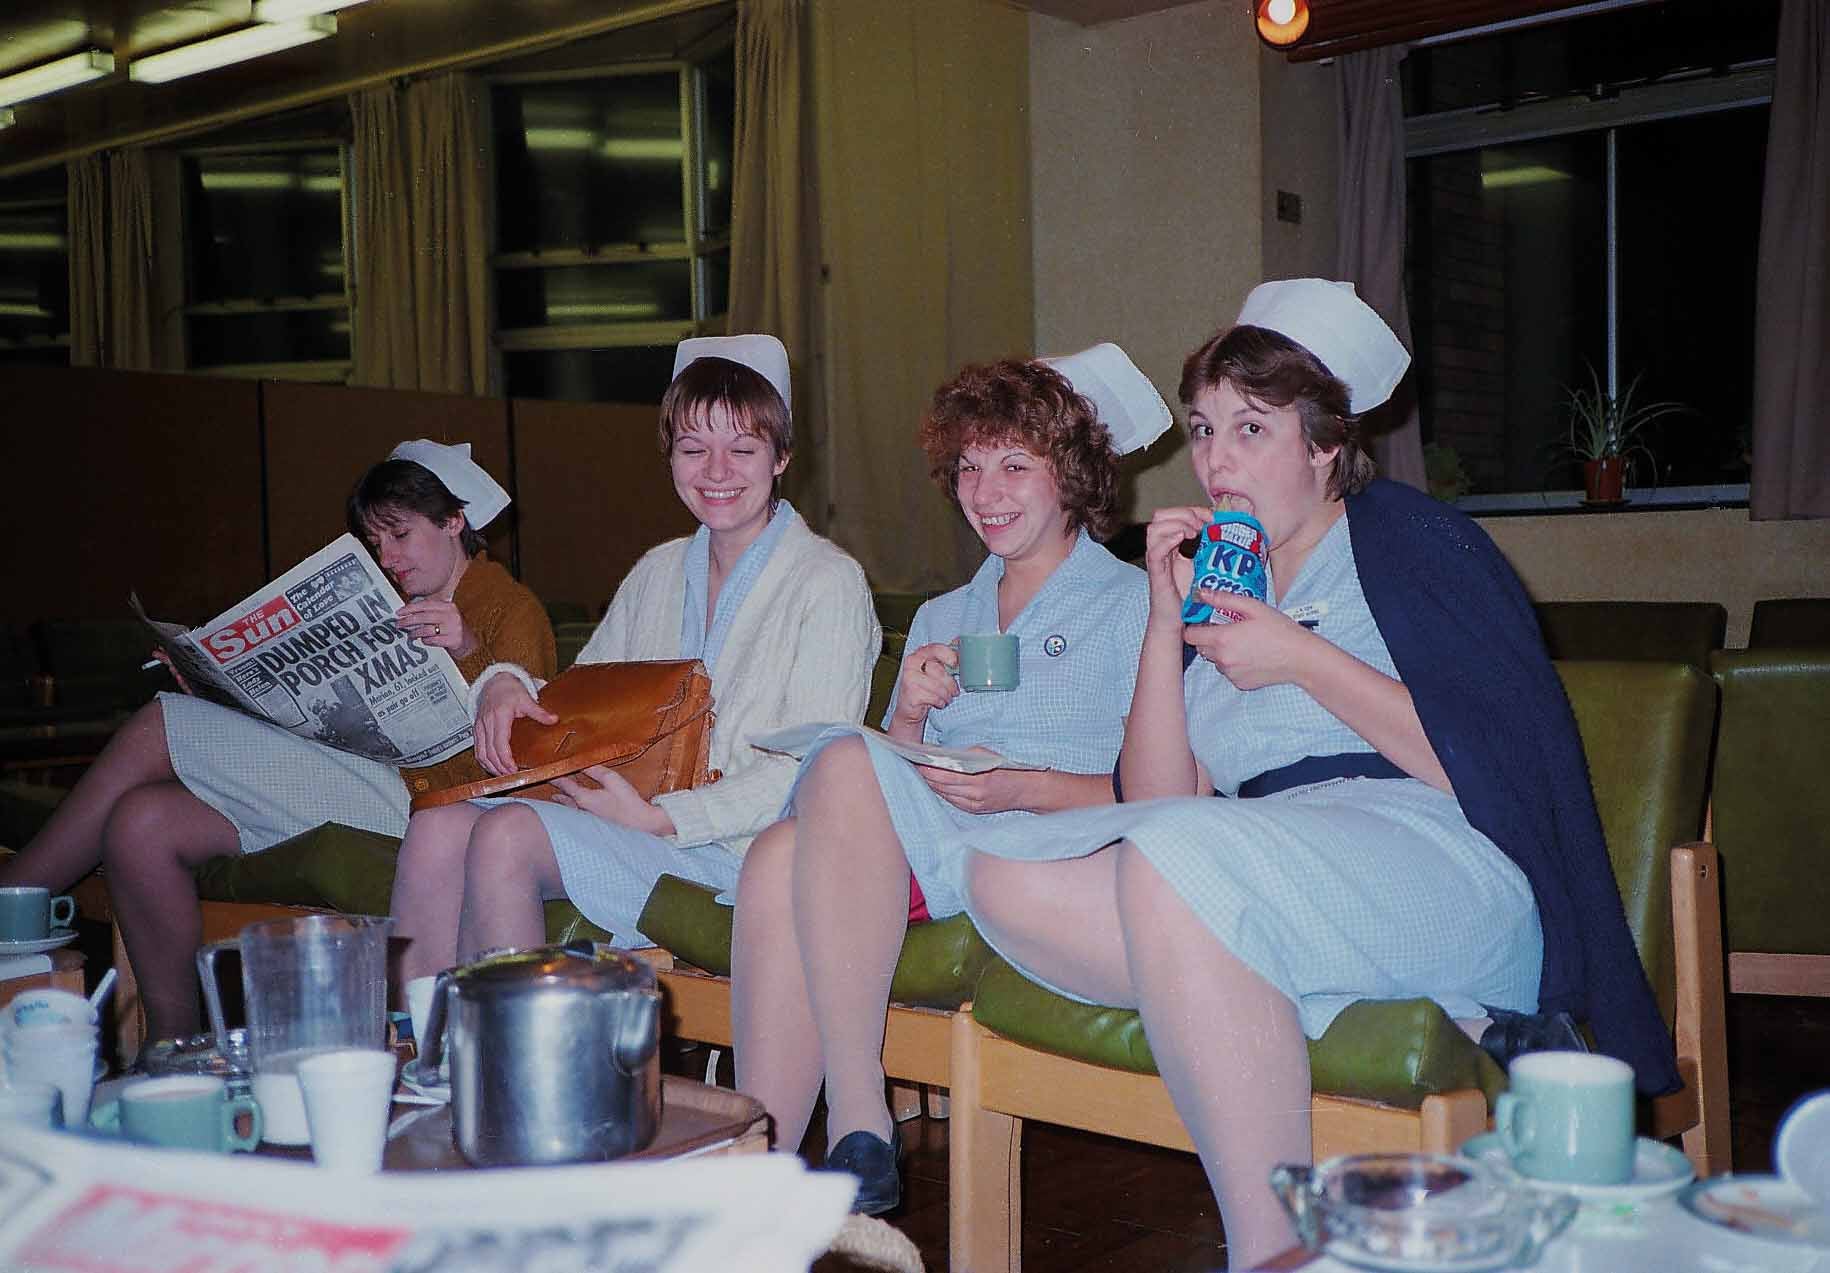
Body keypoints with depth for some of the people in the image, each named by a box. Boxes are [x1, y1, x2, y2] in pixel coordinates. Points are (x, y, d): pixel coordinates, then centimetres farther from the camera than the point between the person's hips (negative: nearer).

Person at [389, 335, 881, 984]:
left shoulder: (828, 583, -5)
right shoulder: (657, 573, 18)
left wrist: (657, 817, -19)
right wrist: (507, 683, 0)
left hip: (739, 848, -6)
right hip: (626, 812, 7)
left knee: (508, 833, -27)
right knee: (437, 827, -18)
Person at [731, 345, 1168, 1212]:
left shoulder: (1132, 604, 9)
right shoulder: (941, 619, 28)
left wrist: (1025, 787, -16)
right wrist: (908, 718, 1)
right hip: (922, 859, 5)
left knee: (844, 761, -30)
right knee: (782, 854, -29)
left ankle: (858, 1130, -31)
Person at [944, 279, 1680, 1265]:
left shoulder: (1407, 537, 7)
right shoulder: (1218, 586, 22)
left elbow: (1501, 767, -6)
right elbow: (1155, 803, 13)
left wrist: (1302, 659, -8)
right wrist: (1166, 621, 4)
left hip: (1443, 862, -6)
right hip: (1273, 871, 6)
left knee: (1173, 862, -34)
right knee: (1004, 874, -17)